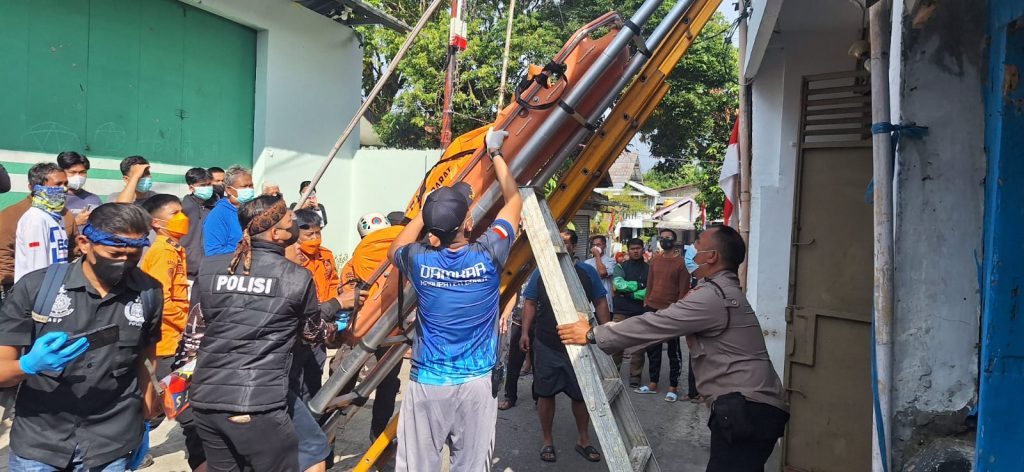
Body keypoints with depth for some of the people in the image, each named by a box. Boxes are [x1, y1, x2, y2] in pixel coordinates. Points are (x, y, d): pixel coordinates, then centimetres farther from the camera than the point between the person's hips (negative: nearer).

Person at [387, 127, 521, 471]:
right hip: (477, 382, 0)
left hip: (427, 382, 0)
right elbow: (514, 201, 5)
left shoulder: (419, 261, -10)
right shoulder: (488, 256, -12)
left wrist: (426, 209, 15)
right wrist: (495, 153, 14)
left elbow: (394, 250, 18)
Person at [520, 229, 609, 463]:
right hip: (547, 345, 0)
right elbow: (530, 303, 5)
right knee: (546, 393, 8)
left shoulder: (587, 272, 0)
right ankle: (548, 441, 24)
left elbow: (600, 303, 4)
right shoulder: (540, 272, 1)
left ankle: (583, 440, 28)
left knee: (581, 393, 10)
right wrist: (525, 332, -3)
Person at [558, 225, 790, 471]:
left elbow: (654, 324, -13)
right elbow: (665, 325, 22)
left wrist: (593, 335, -6)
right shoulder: (724, 290, 19)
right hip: (752, 406, 10)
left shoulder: (712, 296, -14)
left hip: (745, 409, -10)